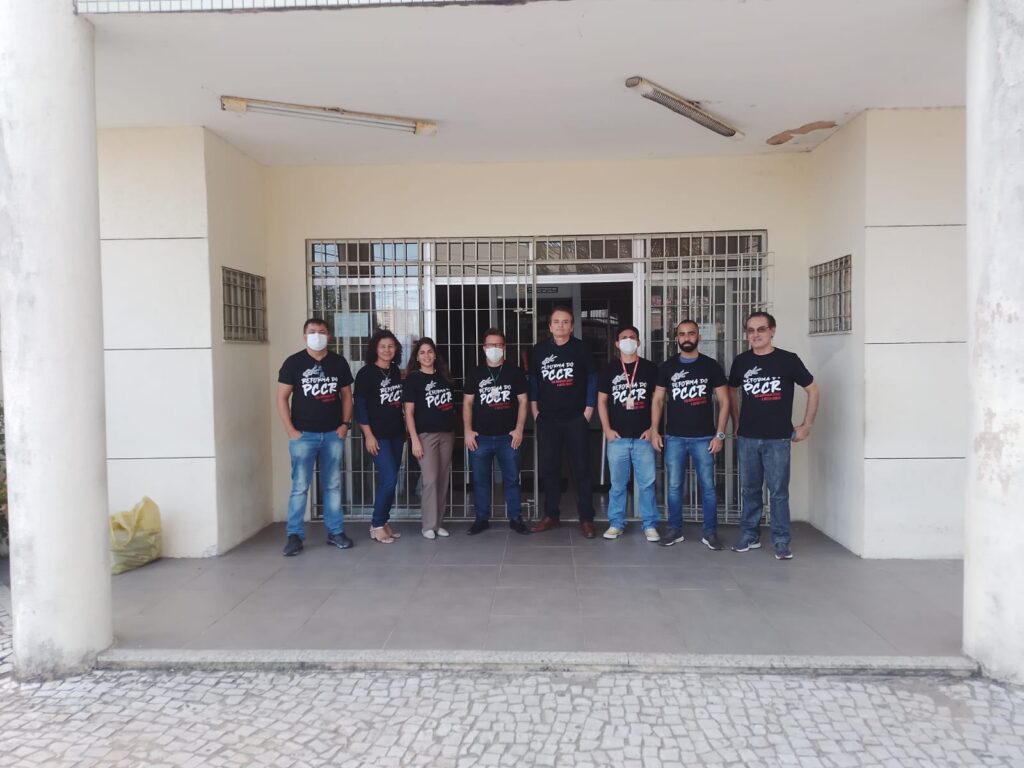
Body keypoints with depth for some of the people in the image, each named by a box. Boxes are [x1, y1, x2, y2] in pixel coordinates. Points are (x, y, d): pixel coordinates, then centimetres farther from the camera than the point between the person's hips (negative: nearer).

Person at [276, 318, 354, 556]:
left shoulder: (339, 362, 6)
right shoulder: (294, 363, -2)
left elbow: (346, 395, 12)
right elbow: (282, 398, -2)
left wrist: (345, 424, 1)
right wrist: (290, 430, -8)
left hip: (333, 434, 3)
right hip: (303, 435, -2)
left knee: (333, 485, 9)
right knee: (300, 486, -1)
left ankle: (335, 532, 18)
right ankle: (294, 535, 8)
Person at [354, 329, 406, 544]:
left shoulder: (396, 371, 10)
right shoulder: (366, 373, -8)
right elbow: (360, 406, -10)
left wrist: (405, 428, 11)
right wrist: (368, 435, -14)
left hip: (396, 433, 6)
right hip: (377, 435, -6)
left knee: (390, 480, 8)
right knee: (389, 479, -12)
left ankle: (384, 521, 20)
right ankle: (376, 525, 3)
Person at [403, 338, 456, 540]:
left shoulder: (444, 376, 12)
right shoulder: (413, 379, -2)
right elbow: (409, 412, -6)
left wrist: (454, 430, 11)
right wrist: (414, 439, -13)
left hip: (446, 434, 5)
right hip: (426, 434, -5)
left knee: (443, 479, 6)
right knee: (430, 479, -8)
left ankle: (438, 523, 16)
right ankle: (429, 526, 2)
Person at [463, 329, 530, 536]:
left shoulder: (514, 372, 4)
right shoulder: (475, 374, 7)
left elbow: (523, 401, 3)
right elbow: (467, 403, 7)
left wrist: (519, 429, -5)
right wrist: (468, 430, -2)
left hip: (508, 437, -1)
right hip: (480, 437, 1)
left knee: (512, 479, 4)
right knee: (480, 480, 7)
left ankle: (515, 519, 14)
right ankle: (481, 519, 17)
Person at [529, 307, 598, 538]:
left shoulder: (581, 348, -1)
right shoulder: (539, 350, 5)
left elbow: (592, 380, 1)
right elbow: (533, 381, 12)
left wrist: (588, 411, -4)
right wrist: (535, 411, 6)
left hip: (575, 419, -2)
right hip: (547, 419, 2)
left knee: (581, 468, 1)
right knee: (549, 468, 8)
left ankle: (586, 519, 8)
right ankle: (551, 515, 20)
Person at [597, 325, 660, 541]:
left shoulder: (650, 368, 5)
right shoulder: (609, 370, 7)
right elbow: (602, 401, 8)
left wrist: (653, 428, -3)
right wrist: (607, 429, -1)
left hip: (643, 437, -1)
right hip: (617, 437, 1)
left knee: (647, 483, 0)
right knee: (618, 483, 7)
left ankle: (650, 525, 11)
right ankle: (616, 524, 17)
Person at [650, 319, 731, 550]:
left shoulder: (711, 366, 1)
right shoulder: (667, 366, 5)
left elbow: (724, 401, 1)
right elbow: (658, 400, 8)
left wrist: (720, 434, -5)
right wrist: (655, 431, -1)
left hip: (704, 437, -1)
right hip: (674, 437, 1)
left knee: (707, 486, 3)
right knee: (674, 486, 6)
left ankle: (710, 532, 14)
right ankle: (674, 530, 18)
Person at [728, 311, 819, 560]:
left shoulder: (788, 360, -4)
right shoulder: (741, 361, 4)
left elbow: (813, 390, 3)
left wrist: (807, 425, 1)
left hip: (777, 438, -3)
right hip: (747, 438, 3)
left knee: (778, 492, 0)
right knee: (749, 489, 10)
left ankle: (781, 542, 10)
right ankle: (749, 535, 22)